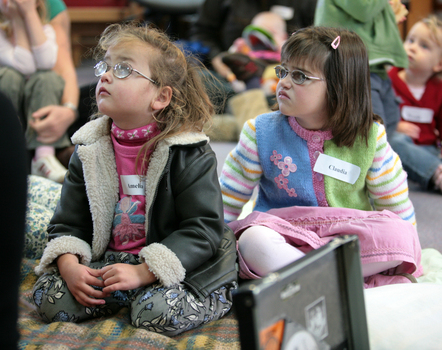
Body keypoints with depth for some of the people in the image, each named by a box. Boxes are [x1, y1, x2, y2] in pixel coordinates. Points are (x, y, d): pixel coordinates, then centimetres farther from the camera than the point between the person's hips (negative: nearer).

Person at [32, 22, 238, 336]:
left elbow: (203, 229, -16)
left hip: (179, 266, -4)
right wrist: (69, 265, -16)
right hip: (108, 261, 5)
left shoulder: (190, 154, -12)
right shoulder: (90, 150, 4)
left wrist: (143, 272, -26)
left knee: (158, 313, -32)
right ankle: (127, 295, 6)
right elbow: (69, 223, 7)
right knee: (49, 297, -15)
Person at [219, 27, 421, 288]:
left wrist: (406, 256, 2)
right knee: (253, 240, -34)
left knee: (397, 235, -30)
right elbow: (227, 203, 3)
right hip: (283, 239, 0)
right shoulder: (261, 133, -4)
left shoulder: (369, 138, -4)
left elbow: (398, 208, 6)